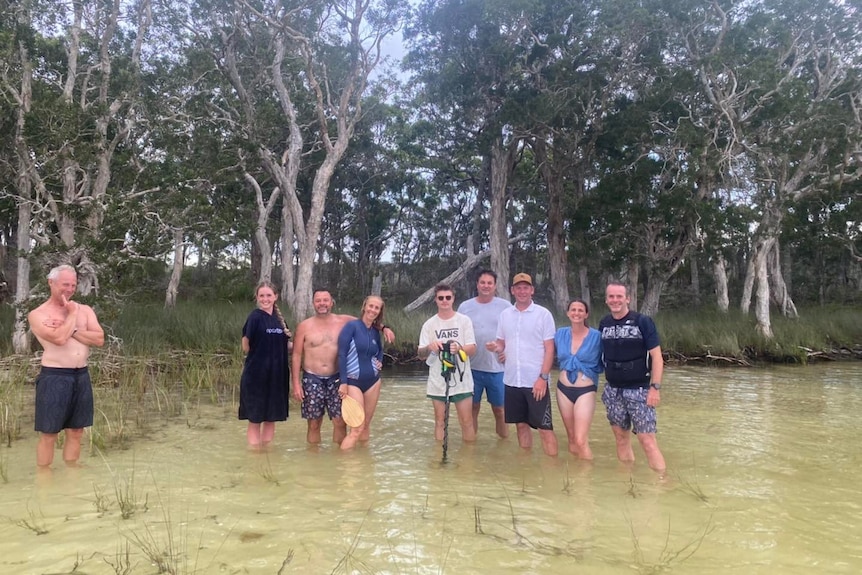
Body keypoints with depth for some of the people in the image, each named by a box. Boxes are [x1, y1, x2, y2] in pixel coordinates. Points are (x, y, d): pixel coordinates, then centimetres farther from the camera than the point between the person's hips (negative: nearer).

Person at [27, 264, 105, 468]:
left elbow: (99, 339, -3)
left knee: (76, 431, 13)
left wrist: (71, 330, -11)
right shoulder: (37, 314, -4)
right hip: (54, 377, -5)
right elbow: (59, 338, -20)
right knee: (49, 433, 2)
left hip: (81, 376, 5)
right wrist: (72, 313, -8)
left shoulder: (85, 310, 9)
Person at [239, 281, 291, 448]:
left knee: (271, 418, 14)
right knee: (255, 419, 4)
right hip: (256, 375, -6)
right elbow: (246, 345, -11)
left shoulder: (279, 319, 9)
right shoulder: (255, 317, -10)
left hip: (276, 375, 6)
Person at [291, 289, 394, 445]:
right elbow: (296, 356, -1)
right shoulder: (304, 326, -2)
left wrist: (384, 327, -4)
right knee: (314, 424, 6)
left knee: (340, 422, 1)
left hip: (336, 379, 1)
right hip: (312, 379, -1)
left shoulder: (343, 321, 3)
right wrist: (296, 383, -6)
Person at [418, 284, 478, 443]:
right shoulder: (429, 324, 2)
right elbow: (421, 355, -1)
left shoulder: (464, 320, 0)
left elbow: (472, 349, -5)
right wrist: (429, 347, -24)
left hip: (461, 381, -1)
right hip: (438, 381, 1)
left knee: (467, 421, 2)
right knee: (440, 421, 10)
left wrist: (459, 348, -27)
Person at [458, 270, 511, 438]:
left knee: (499, 408, 8)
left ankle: (504, 440, 22)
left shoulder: (505, 306, 0)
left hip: (497, 368, -1)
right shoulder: (465, 307, 3)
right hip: (472, 367, 1)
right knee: (473, 407, 11)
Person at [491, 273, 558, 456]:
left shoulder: (543, 314, -5)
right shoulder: (505, 315, 7)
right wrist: (495, 347, -10)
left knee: (544, 428, 0)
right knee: (521, 425, 14)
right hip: (512, 380, 4)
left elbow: (549, 349, -6)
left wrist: (543, 377, -14)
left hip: (536, 381, -4)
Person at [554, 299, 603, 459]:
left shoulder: (596, 336, -10)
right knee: (572, 439, 15)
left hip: (585, 391, -4)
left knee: (581, 440, -11)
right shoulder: (561, 334, 1)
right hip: (563, 389, 4)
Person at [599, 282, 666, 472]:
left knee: (647, 440, -7)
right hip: (613, 391, 4)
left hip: (639, 390, -4)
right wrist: (603, 385, 10)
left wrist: (655, 387, -15)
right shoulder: (604, 324, 4)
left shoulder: (642, 322, -8)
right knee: (621, 438, 12)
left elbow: (656, 356, -8)